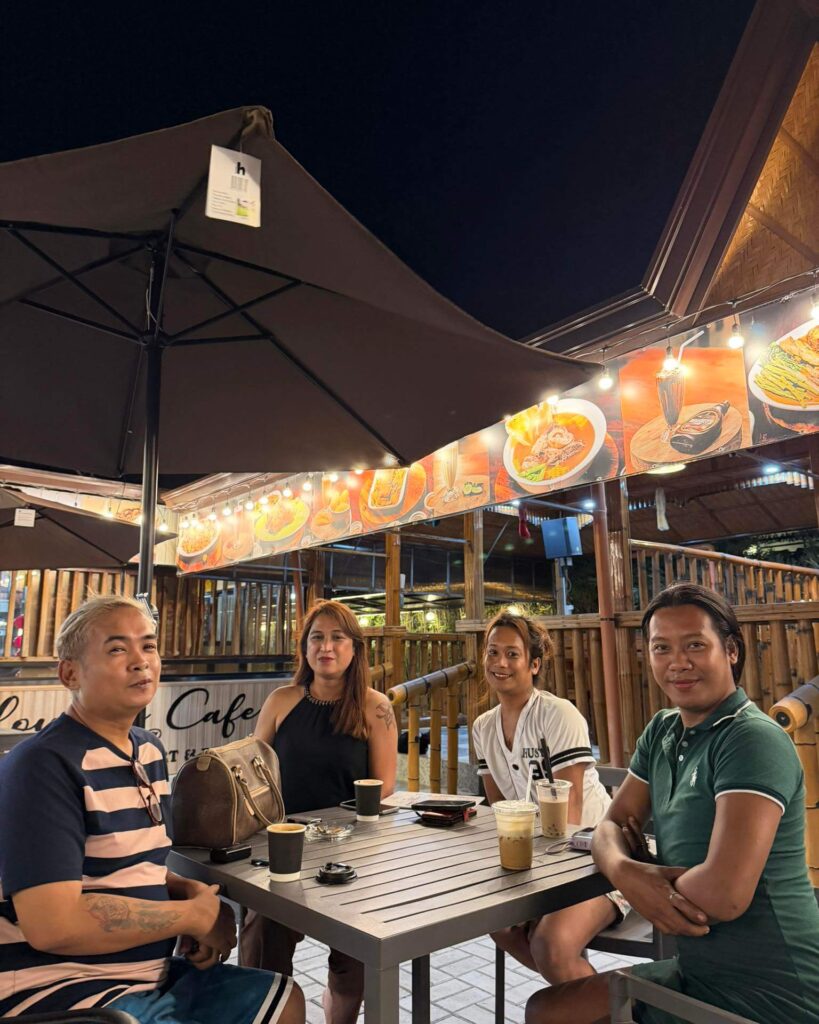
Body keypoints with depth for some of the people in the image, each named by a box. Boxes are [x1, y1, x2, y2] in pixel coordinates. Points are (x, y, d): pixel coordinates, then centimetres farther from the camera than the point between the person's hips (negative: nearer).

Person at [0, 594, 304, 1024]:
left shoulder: (150, 751, 5)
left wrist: (194, 892, -5)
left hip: (150, 973, 8)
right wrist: (195, 915, -17)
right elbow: (53, 923, -29)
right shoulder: (45, 764, -21)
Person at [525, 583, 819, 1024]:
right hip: (698, 973, 7)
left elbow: (724, 893, -33)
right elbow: (611, 827, 5)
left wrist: (644, 867, -11)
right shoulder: (661, 732, 3)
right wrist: (626, 872, -19)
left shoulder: (753, 739, -23)